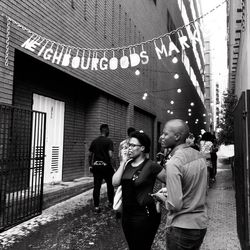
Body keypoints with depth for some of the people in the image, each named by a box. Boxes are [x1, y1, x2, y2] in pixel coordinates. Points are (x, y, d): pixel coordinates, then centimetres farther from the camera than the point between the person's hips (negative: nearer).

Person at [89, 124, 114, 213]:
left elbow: (90, 154, 6)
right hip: (106, 166, -3)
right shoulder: (109, 141, -10)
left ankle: (96, 206, 7)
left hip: (96, 166, 4)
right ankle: (110, 202, 27)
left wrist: (90, 165, 17)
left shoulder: (94, 141, 5)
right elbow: (110, 155, -18)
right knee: (110, 185, 16)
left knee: (96, 186, 6)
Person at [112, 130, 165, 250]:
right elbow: (115, 182, -6)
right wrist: (123, 163, -7)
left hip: (144, 216, -6)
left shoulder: (151, 166, -14)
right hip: (126, 214, 7)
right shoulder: (127, 164, 5)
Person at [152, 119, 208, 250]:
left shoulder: (173, 163, -24)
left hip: (182, 228, -7)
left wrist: (163, 198, -5)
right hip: (201, 224, 7)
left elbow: (175, 205, -25)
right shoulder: (199, 156, 0)